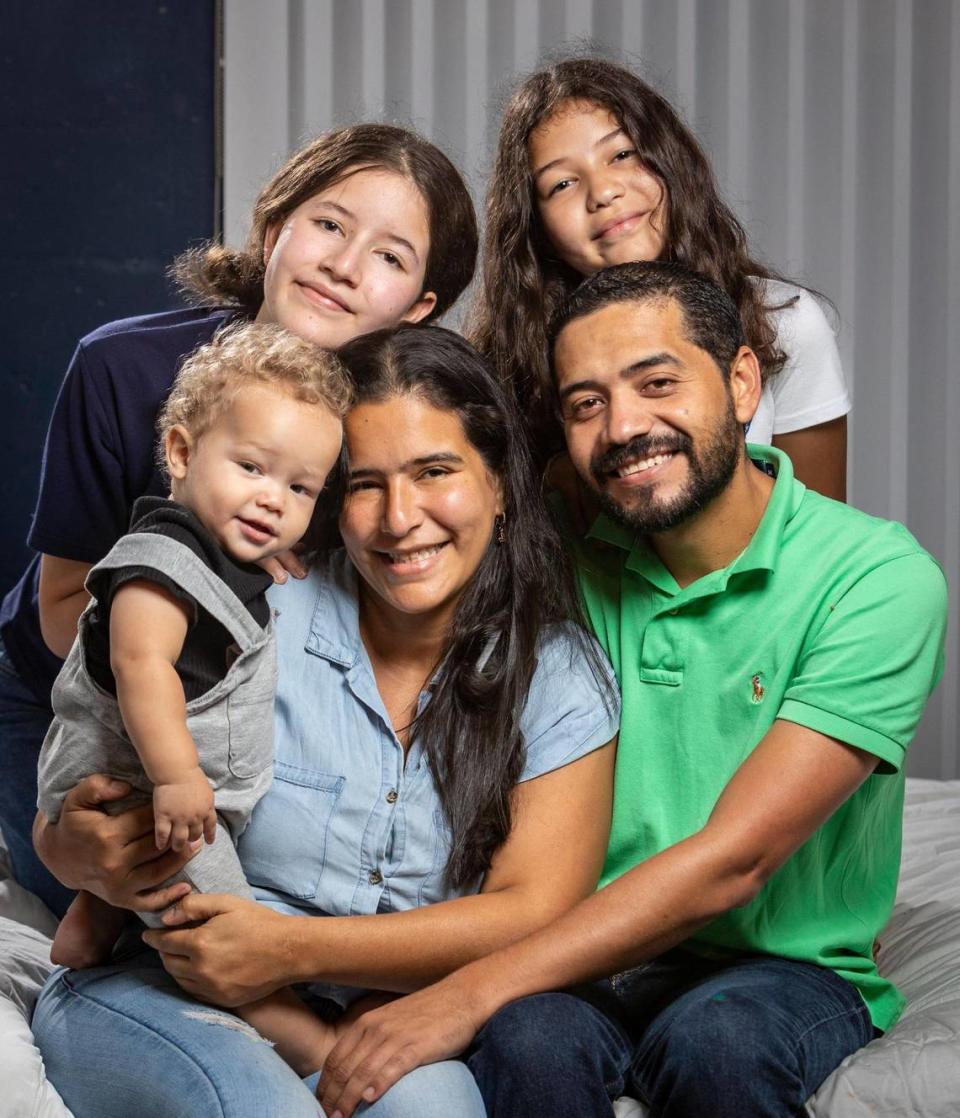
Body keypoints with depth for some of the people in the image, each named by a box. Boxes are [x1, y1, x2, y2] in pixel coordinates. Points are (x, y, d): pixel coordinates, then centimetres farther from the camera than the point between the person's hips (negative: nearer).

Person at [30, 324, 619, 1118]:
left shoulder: (564, 677, 0)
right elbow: (65, 825, 2)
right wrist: (85, 855, -24)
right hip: (165, 994, 0)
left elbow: (536, 916, -8)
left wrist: (293, 948, -18)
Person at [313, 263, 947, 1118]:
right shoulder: (575, 575, 2)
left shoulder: (877, 577, -12)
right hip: (594, 962, 1)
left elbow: (730, 862, -20)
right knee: (527, 1039, -33)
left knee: (713, 1036, -35)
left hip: (783, 966, -1)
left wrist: (469, 993, -26)